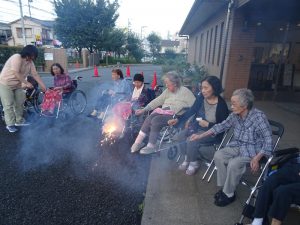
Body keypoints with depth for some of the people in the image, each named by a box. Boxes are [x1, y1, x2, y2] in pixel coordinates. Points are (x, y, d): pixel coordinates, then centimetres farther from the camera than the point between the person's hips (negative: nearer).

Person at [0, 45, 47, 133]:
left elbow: (35, 75, 0)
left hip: (17, 85, 8)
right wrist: (27, 83, -28)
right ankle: (10, 124, 6)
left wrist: (43, 86, -4)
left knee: (19, 103, 11)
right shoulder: (17, 57, -23)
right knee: (8, 105, -4)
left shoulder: (30, 62, 0)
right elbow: (16, 73, -29)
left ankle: (19, 121, 24)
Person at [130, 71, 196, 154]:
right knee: (149, 118, -21)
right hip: (164, 113, 6)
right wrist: (144, 110, 4)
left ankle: (151, 146, -20)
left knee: (156, 120, -27)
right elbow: (157, 101, 12)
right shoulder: (167, 91, 17)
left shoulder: (185, 91, 0)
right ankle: (138, 142, -18)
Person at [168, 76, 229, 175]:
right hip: (196, 126, 6)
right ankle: (187, 158, 13)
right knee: (178, 138, -10)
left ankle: (194, 163, 2)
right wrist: (178, 120, -7)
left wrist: (207, 124, -24)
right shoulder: (201, 97, -7)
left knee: (191, 141, -28)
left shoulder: (221, 105, -20)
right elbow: (191, 111, 1)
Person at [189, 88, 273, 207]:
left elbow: (268, 140, -20)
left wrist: (257, 158, -27)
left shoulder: (259, 117, -23)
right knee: (218, 156, -12)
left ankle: (229, 194, -3)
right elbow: (221, 126, 5)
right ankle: (225, 187, 3)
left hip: (253, 150, -6)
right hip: (236, 146, 6)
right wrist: (200, 135, 3)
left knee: (233, 164, -27)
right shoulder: (235, 115, -5)